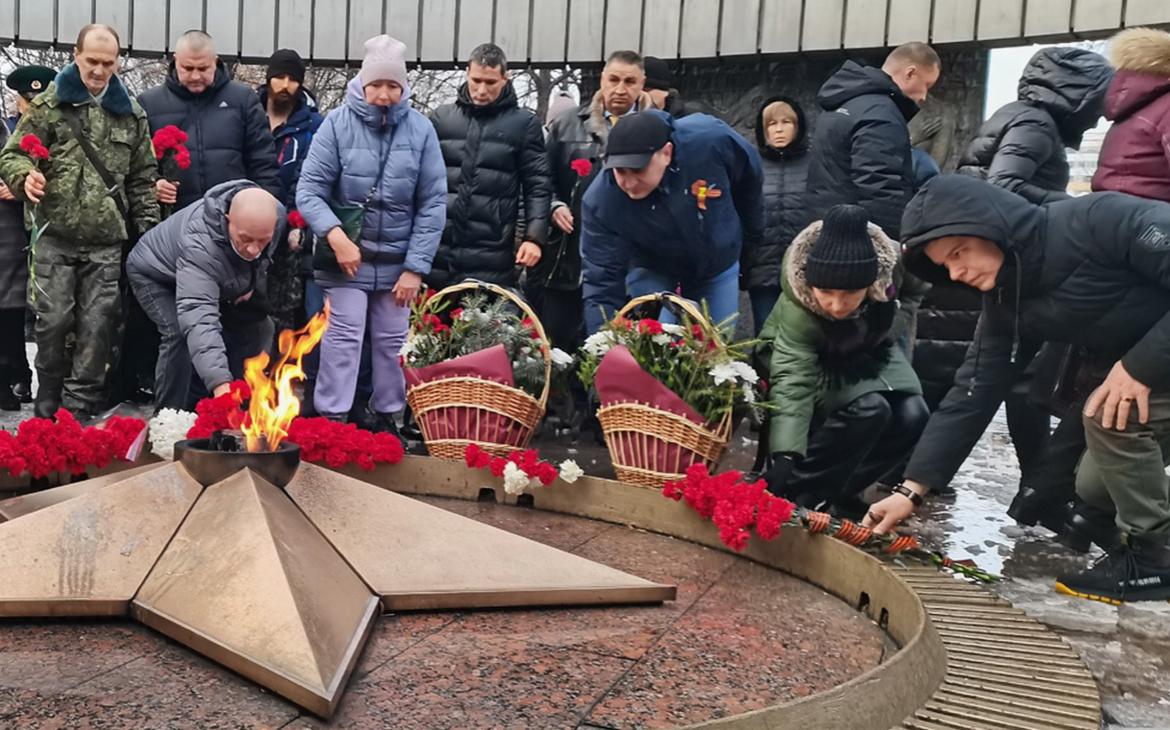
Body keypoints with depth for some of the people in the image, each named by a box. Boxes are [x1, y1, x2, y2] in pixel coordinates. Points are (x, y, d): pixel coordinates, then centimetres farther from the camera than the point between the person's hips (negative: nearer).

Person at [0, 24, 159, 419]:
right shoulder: (48, 105, 5)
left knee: (97, 328, 0)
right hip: (55, 238, -1)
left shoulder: (131, 114, 12)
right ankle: (48, 409, 15)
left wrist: (148, 230, 8)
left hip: (107, 243, 1)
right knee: (54, 322, -1)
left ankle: (79, 411, 10)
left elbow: (143, 179, 14)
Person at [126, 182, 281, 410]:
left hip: (213, 279, 6)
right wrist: (220, 385, -66)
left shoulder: (277, 216, -29)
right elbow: (198, 317, -56)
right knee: (180, 336, -28)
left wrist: (253, 282, -13)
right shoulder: (200, 243, -47)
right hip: (156, 274, -6)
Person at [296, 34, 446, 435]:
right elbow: (309, 190, -7)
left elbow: (433, 203, -3)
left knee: (393, 342, 12)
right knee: (342, 338, -3)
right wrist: (336, 236, -22)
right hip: (347, 256, -2)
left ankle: (387, 416, 27)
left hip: (398, 261, 2)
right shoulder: (338, 123, -7)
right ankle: (332, 418, 8)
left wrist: (416, 267, -6)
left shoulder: (421, 129, -4)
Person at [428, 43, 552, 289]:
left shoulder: (524, 123, 4)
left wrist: (535, 237, -9)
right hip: (436, 251, 2)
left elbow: (538, 186, 2)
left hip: (491, 260, -2)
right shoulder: (442, 117, 10)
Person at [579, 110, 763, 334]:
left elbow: (750, 177, -10)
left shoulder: (711, 139, -34)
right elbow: (602, 286, -30)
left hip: (719, 265, 2)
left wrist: (749, 235, 4)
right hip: (652, 272, -1)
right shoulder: (600, 202, -34)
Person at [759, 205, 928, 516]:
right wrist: (785, 457, -53)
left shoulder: (892, 268, -30)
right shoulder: (796, 308, -37)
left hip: (865, 358, 4)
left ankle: (834, 492, -6)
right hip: (811, 367, -4)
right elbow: (792, 381, -42)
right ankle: (791, 493, -18)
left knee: (913, 417, -20)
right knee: (869, 409, -31)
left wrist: (882, 353, -9)